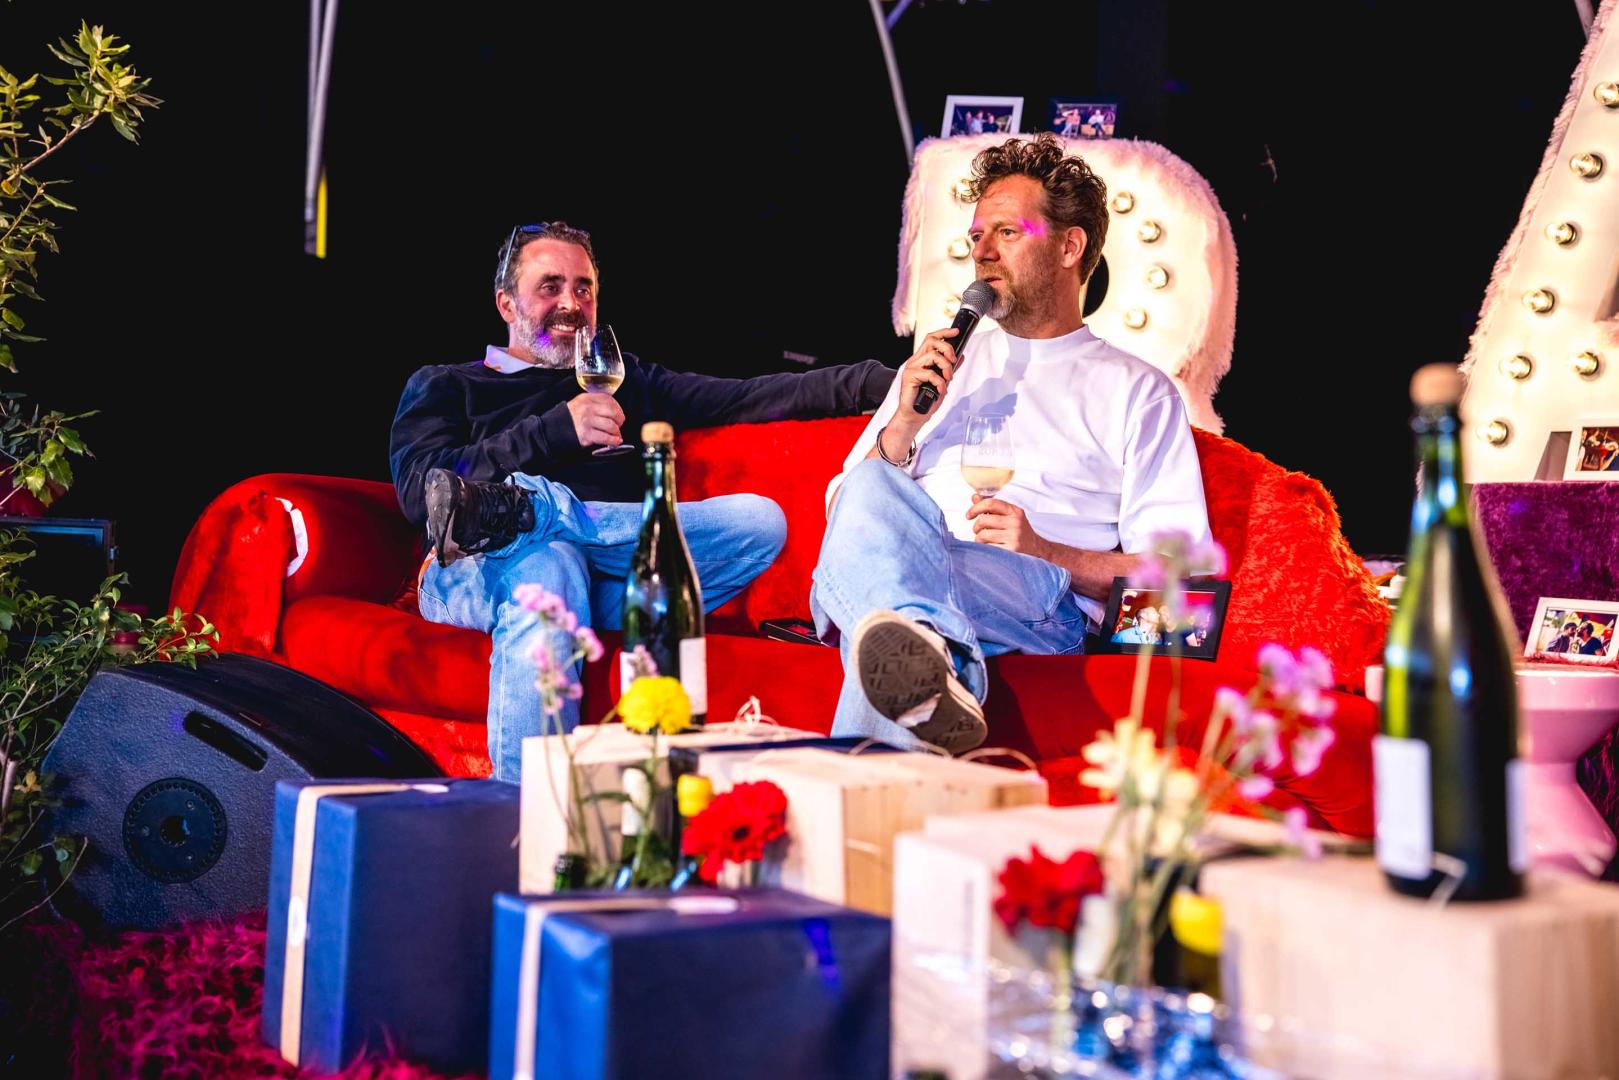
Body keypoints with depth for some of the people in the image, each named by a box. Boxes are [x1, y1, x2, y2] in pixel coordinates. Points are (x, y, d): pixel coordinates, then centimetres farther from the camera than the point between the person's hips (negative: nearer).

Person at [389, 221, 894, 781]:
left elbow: (749, 397, 19)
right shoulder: (445, 386, 23)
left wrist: (879, 380, 5)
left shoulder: (624, 381, 32)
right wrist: (556, 430, -6)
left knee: (760, 520, -22)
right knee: (549, 563, -39)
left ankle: (520, 507, -34)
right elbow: (419, 490, 2)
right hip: (480, 573, -3)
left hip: (614, 583, 3)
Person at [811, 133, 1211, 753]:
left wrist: (1047, 552, -8)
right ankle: (933, 663, -60)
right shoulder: (943, 364, 33)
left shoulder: (1137, 390, 20)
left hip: (1043, 597, -3)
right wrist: (902, 427, 6)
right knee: (874, 490, -35)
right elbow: (841, 509, 25)